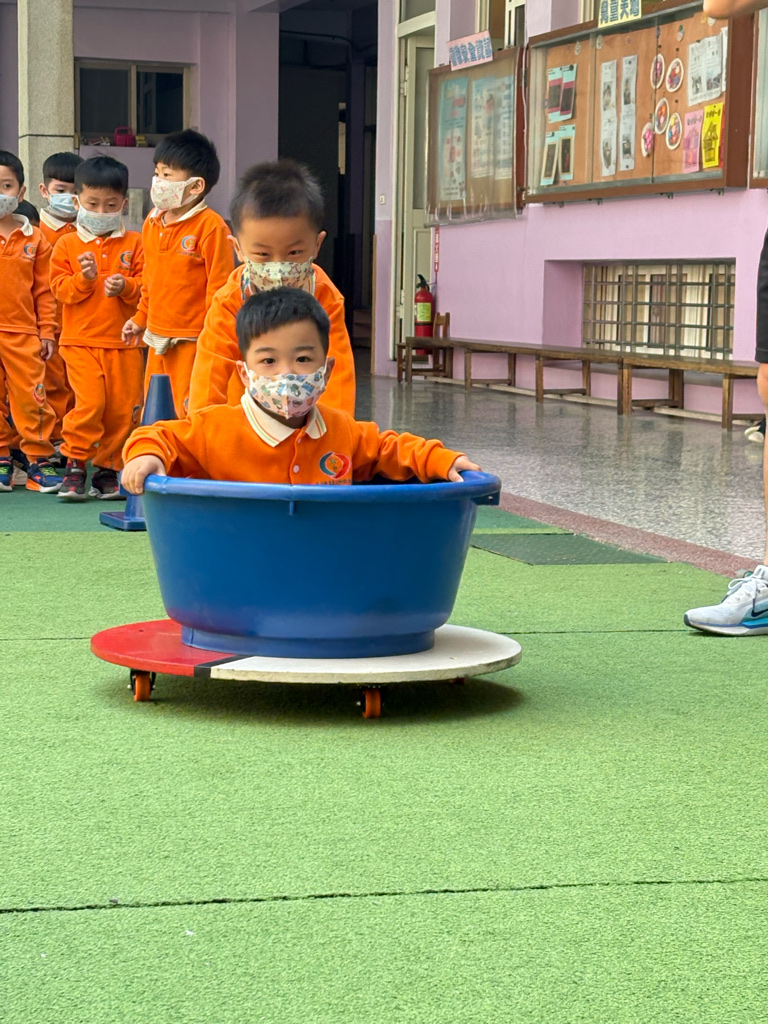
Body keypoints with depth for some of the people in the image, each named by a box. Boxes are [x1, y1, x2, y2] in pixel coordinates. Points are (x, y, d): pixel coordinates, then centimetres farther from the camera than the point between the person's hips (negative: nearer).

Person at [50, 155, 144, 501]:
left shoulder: (133, 243, 6)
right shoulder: (68, 244, 6)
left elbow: (147, 286, 1)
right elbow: (60, 288, 1)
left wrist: (125, 287, -18)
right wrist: (83, 279, -16)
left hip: (124, 342, 2)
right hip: (81, 340, -2)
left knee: (122, 408, 2)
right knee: (90, 401, -15)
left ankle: (108, 468, 16)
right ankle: (75, 464, 0)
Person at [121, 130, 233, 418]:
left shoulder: (210, 226, -14)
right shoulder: (152, 222, 10)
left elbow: (219, 285, -14)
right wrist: (140, 318, 25)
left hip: (193, 340, -8)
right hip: (158, 338, 8)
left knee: (190, 412, -5)